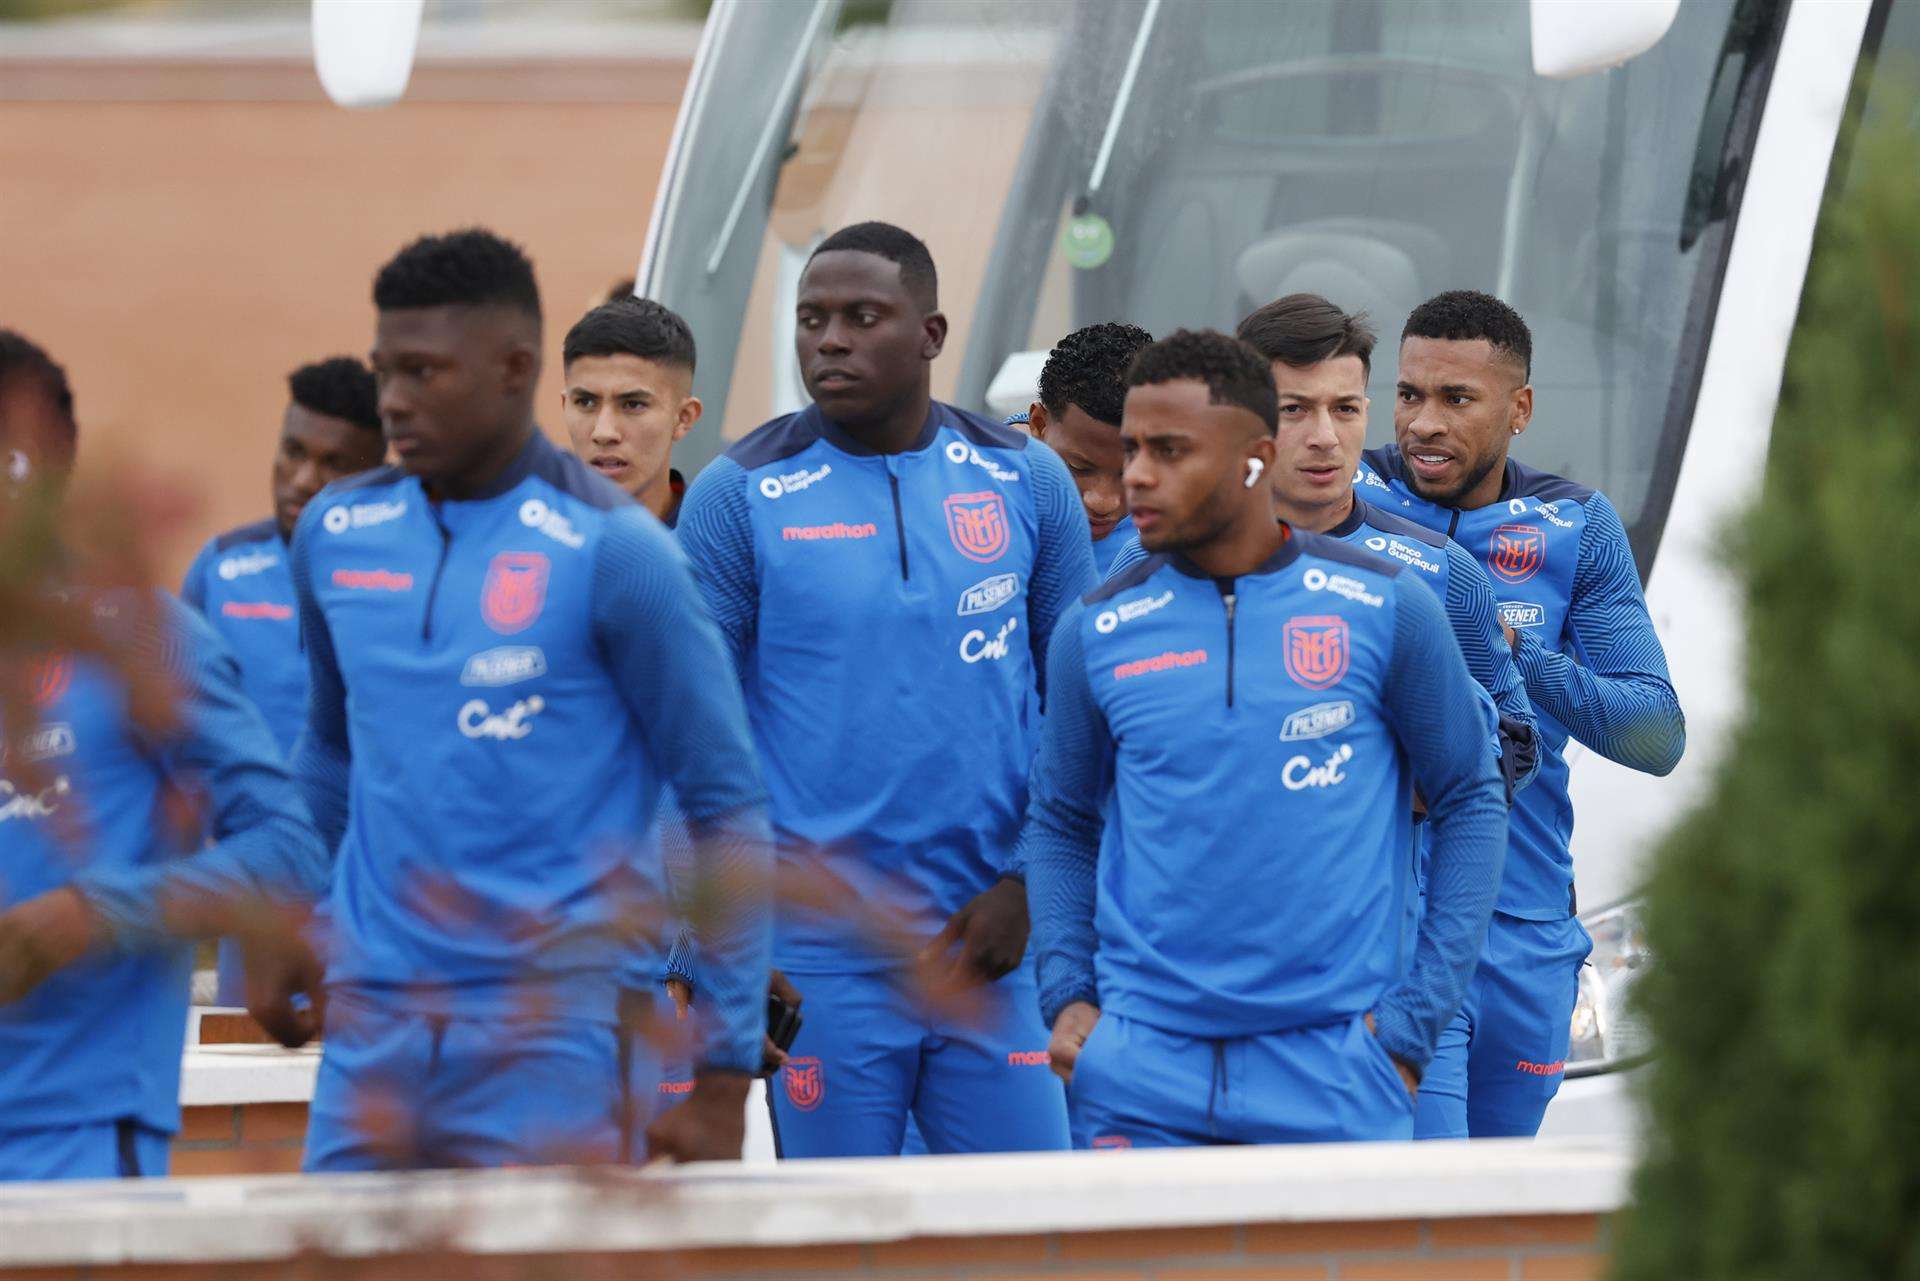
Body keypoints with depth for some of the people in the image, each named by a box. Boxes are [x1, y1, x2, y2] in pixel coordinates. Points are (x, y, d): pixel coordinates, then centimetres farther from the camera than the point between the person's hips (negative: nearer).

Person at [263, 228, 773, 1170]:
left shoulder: (609, 551, -7)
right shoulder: (336, 534, 9)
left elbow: (726, 811, -5)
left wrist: (724, 1074, -9)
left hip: (556, 1040, -5)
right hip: (371, 1026, 5)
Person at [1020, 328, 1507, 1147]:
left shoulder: (1383, 608, 0)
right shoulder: (1097, 632, 5)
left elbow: (1470, 802, 6)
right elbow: (1059, 825, 15)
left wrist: (1419, 1017, -1)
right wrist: (1066, 993, 1)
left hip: (1337, 1068, -1)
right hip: (1144, 1073, 1)